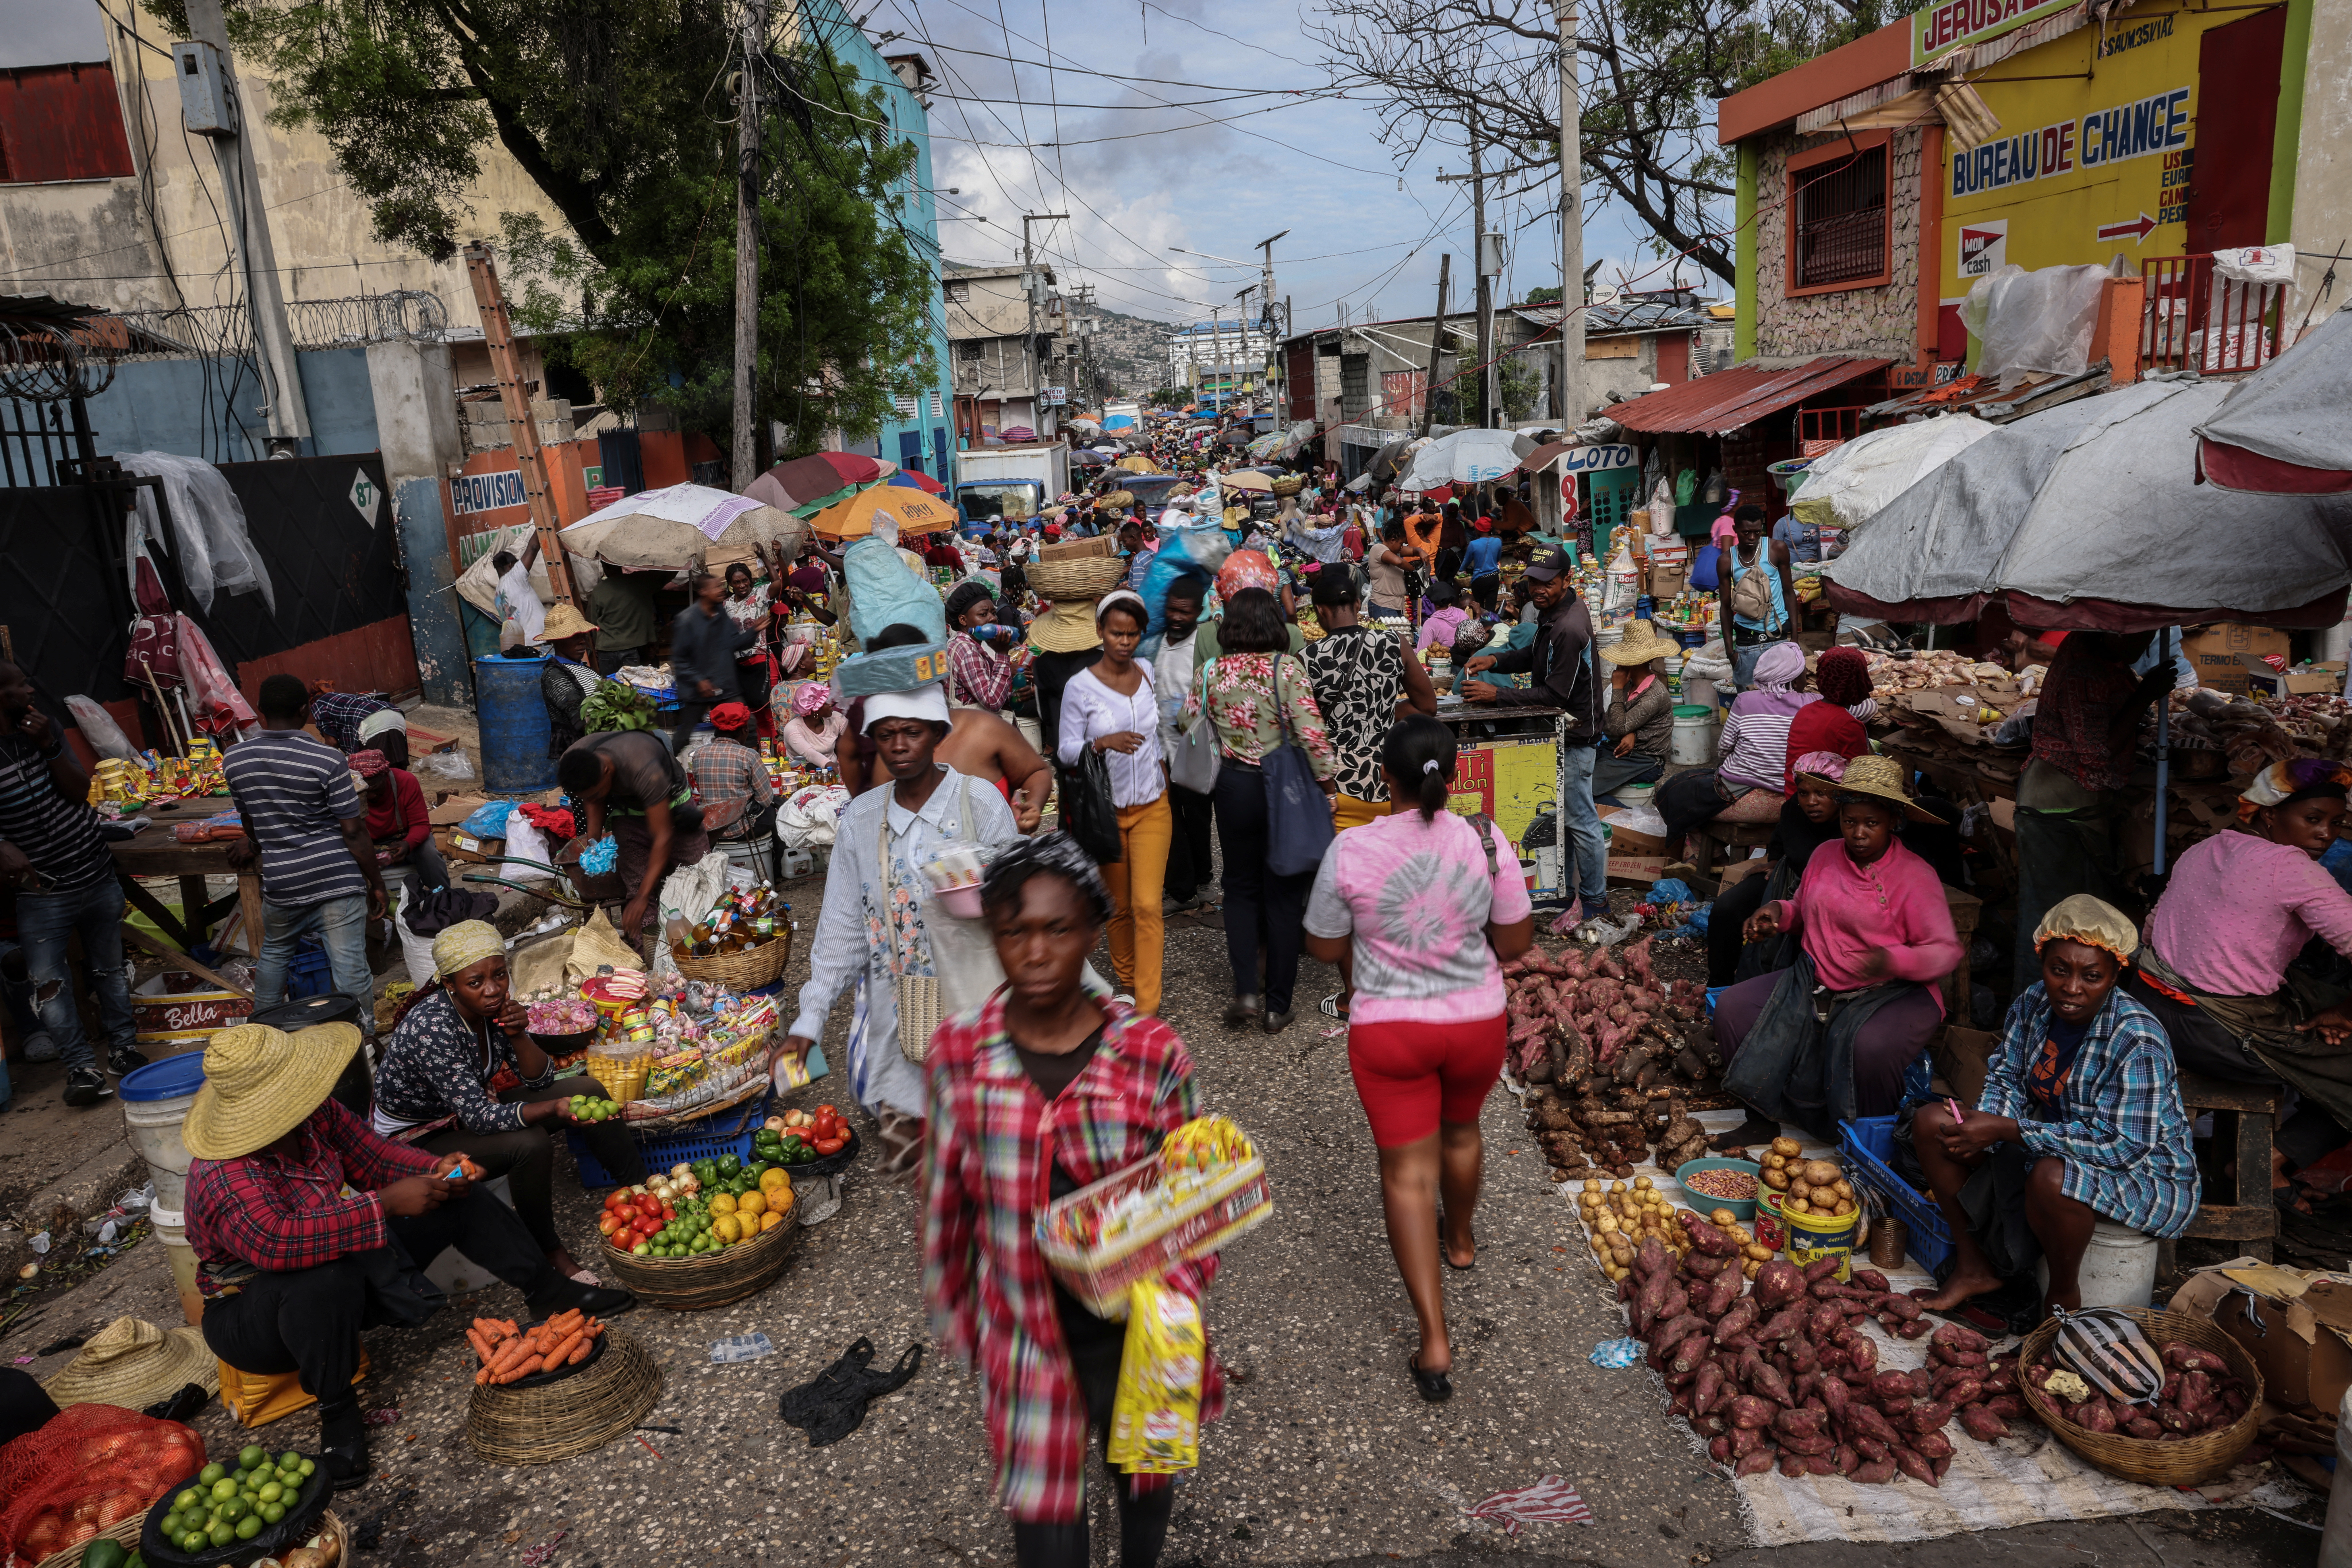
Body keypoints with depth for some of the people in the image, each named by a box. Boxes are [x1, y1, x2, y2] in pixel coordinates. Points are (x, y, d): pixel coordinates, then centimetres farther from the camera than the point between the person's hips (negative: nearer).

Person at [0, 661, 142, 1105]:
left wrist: (50, 747, -18)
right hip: (41, 891, -4)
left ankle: (122, 1049, 27)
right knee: (49, 984, -1)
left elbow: (81, 792, -6)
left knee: (110, 969, 14)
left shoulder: (42, 732, 1)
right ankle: (81, 1067, 10)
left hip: (97, 875, 4)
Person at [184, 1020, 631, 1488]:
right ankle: (337, 1413, -18)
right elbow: (277, 1242, -48)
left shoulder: (317, 1114, -12)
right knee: (328, 1277, -42)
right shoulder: (224, 1178, -33)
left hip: (351, 1264, 8)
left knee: (459, 1199, 1)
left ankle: (547, 1291, 15)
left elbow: (372, 1155, 1)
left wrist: (436, 1169, -18)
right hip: (254, 1316, -8)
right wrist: (384, 1206, -43)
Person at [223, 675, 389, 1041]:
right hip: (338, 879, -4)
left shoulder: (234, 760, -1)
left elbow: (249, 819, 17)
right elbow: (353, 832, -11)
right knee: (351, 968, 0)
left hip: (281, 882, 4)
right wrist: (376, 884, 0)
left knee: (274, 954, 27)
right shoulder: (328, 760, -14)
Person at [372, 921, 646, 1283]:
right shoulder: (431, 1028, -32)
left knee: (588, 1089, -7)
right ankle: (547, 1251, -8)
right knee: (531, 1144, -31)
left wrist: (518, 1035, -24)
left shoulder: (495, 1002, -12)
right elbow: (479, 1118, -34)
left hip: (472, 1109, 7)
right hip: (416, 1139, -7)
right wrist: (555, 1108, -47)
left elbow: (541, 1081, -6)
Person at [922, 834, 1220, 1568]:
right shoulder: (959, 1054, -13)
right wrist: (952, 1312, 9)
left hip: (1134, 1333, 1)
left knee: (1146, 1479, 26)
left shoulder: (1152, 1053, -17)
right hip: (1026, 1335, 0)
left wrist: (1173, 1296, -21)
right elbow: (946, 1198, 0)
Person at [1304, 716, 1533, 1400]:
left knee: (1408, 1170, 7)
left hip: (1388, 1030, -2)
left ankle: (1435, 1339, 4)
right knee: (1460, 1130, 29)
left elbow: (1325, 947, -5)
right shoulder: (1487, 840, -12)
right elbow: (1516, 941, -3)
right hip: (1477, 1023, 2)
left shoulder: (1351, 850, -16)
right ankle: (1461, 1238, 55)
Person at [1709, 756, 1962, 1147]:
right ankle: (1763, 1119, 2)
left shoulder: (1916, 876, -10)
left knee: (1873, 1046, -37)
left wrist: (1891, 960, -32)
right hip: (1813, 983, 6)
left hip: (1890, 994, -6)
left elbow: (1947, 952, -13)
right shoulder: (1826, 857, 7)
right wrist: (1778, 912, 1)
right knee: (1732, 1007, -11)